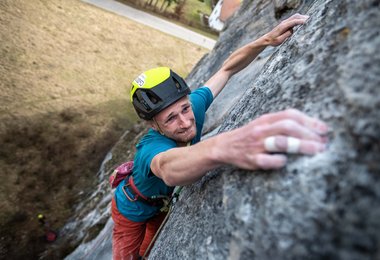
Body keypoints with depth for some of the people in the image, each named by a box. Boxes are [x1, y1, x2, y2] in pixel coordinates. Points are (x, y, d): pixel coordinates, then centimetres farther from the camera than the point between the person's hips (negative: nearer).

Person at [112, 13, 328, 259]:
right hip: (133, 211, -4)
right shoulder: (151, 148, -46)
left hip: (163, 203, 4)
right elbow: (169, 169, -71)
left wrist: (267, 39, -33)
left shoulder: (192, 104, -31)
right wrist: (223, 147, -92)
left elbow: (227, 68, -20)